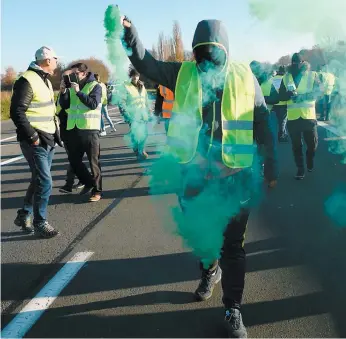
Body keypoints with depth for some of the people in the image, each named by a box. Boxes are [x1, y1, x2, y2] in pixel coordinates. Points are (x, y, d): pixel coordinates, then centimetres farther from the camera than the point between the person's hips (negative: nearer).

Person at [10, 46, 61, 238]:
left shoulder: (45, 81, 17)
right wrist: (32, 136, -20)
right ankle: (40, 223, 5)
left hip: (48, 140, 9)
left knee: (38, 180, 15)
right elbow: (16, 112, -19)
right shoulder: (27, 81, -14)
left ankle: (24, 216, 29)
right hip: (35, 142, -9)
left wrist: (55, 133, 15)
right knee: (45, 182, -7)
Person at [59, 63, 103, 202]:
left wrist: (78, 92, -18)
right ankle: (88, 182, 30)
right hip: (73, 129, 6)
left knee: (93, 161, 1)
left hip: (90, 129, -6)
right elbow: (64, 105, 9)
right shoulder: (72, 87, 14)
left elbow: (93, 104, -17)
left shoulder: (95, 86, -2)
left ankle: (97, 190, 11)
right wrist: (63, 91, -6)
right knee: (74, 160, 11)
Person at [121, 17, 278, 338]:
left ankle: (233, 309, 20)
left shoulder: (244, 77, 1)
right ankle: (209, 271, 51)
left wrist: (271, 166, 4)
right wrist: (128, 31, -17)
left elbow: (263, 124, 4)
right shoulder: (183, 73, 3)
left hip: (234, 174, -2)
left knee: (232, 244, 5)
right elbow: (145, 63, -1)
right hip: (193, 172, 2)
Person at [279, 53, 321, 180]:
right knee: (296, 145, 8)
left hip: (308, 115, -1)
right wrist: (289, 94, -19)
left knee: (312, 142, 6)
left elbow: (317, 92, -8)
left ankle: (310, 161, 36)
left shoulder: (312, 75, 3)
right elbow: (281, 96, 3)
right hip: (292, 117, 1)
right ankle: (300, 169, 20)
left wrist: (303, 96, -24)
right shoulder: (286, 77, 8)